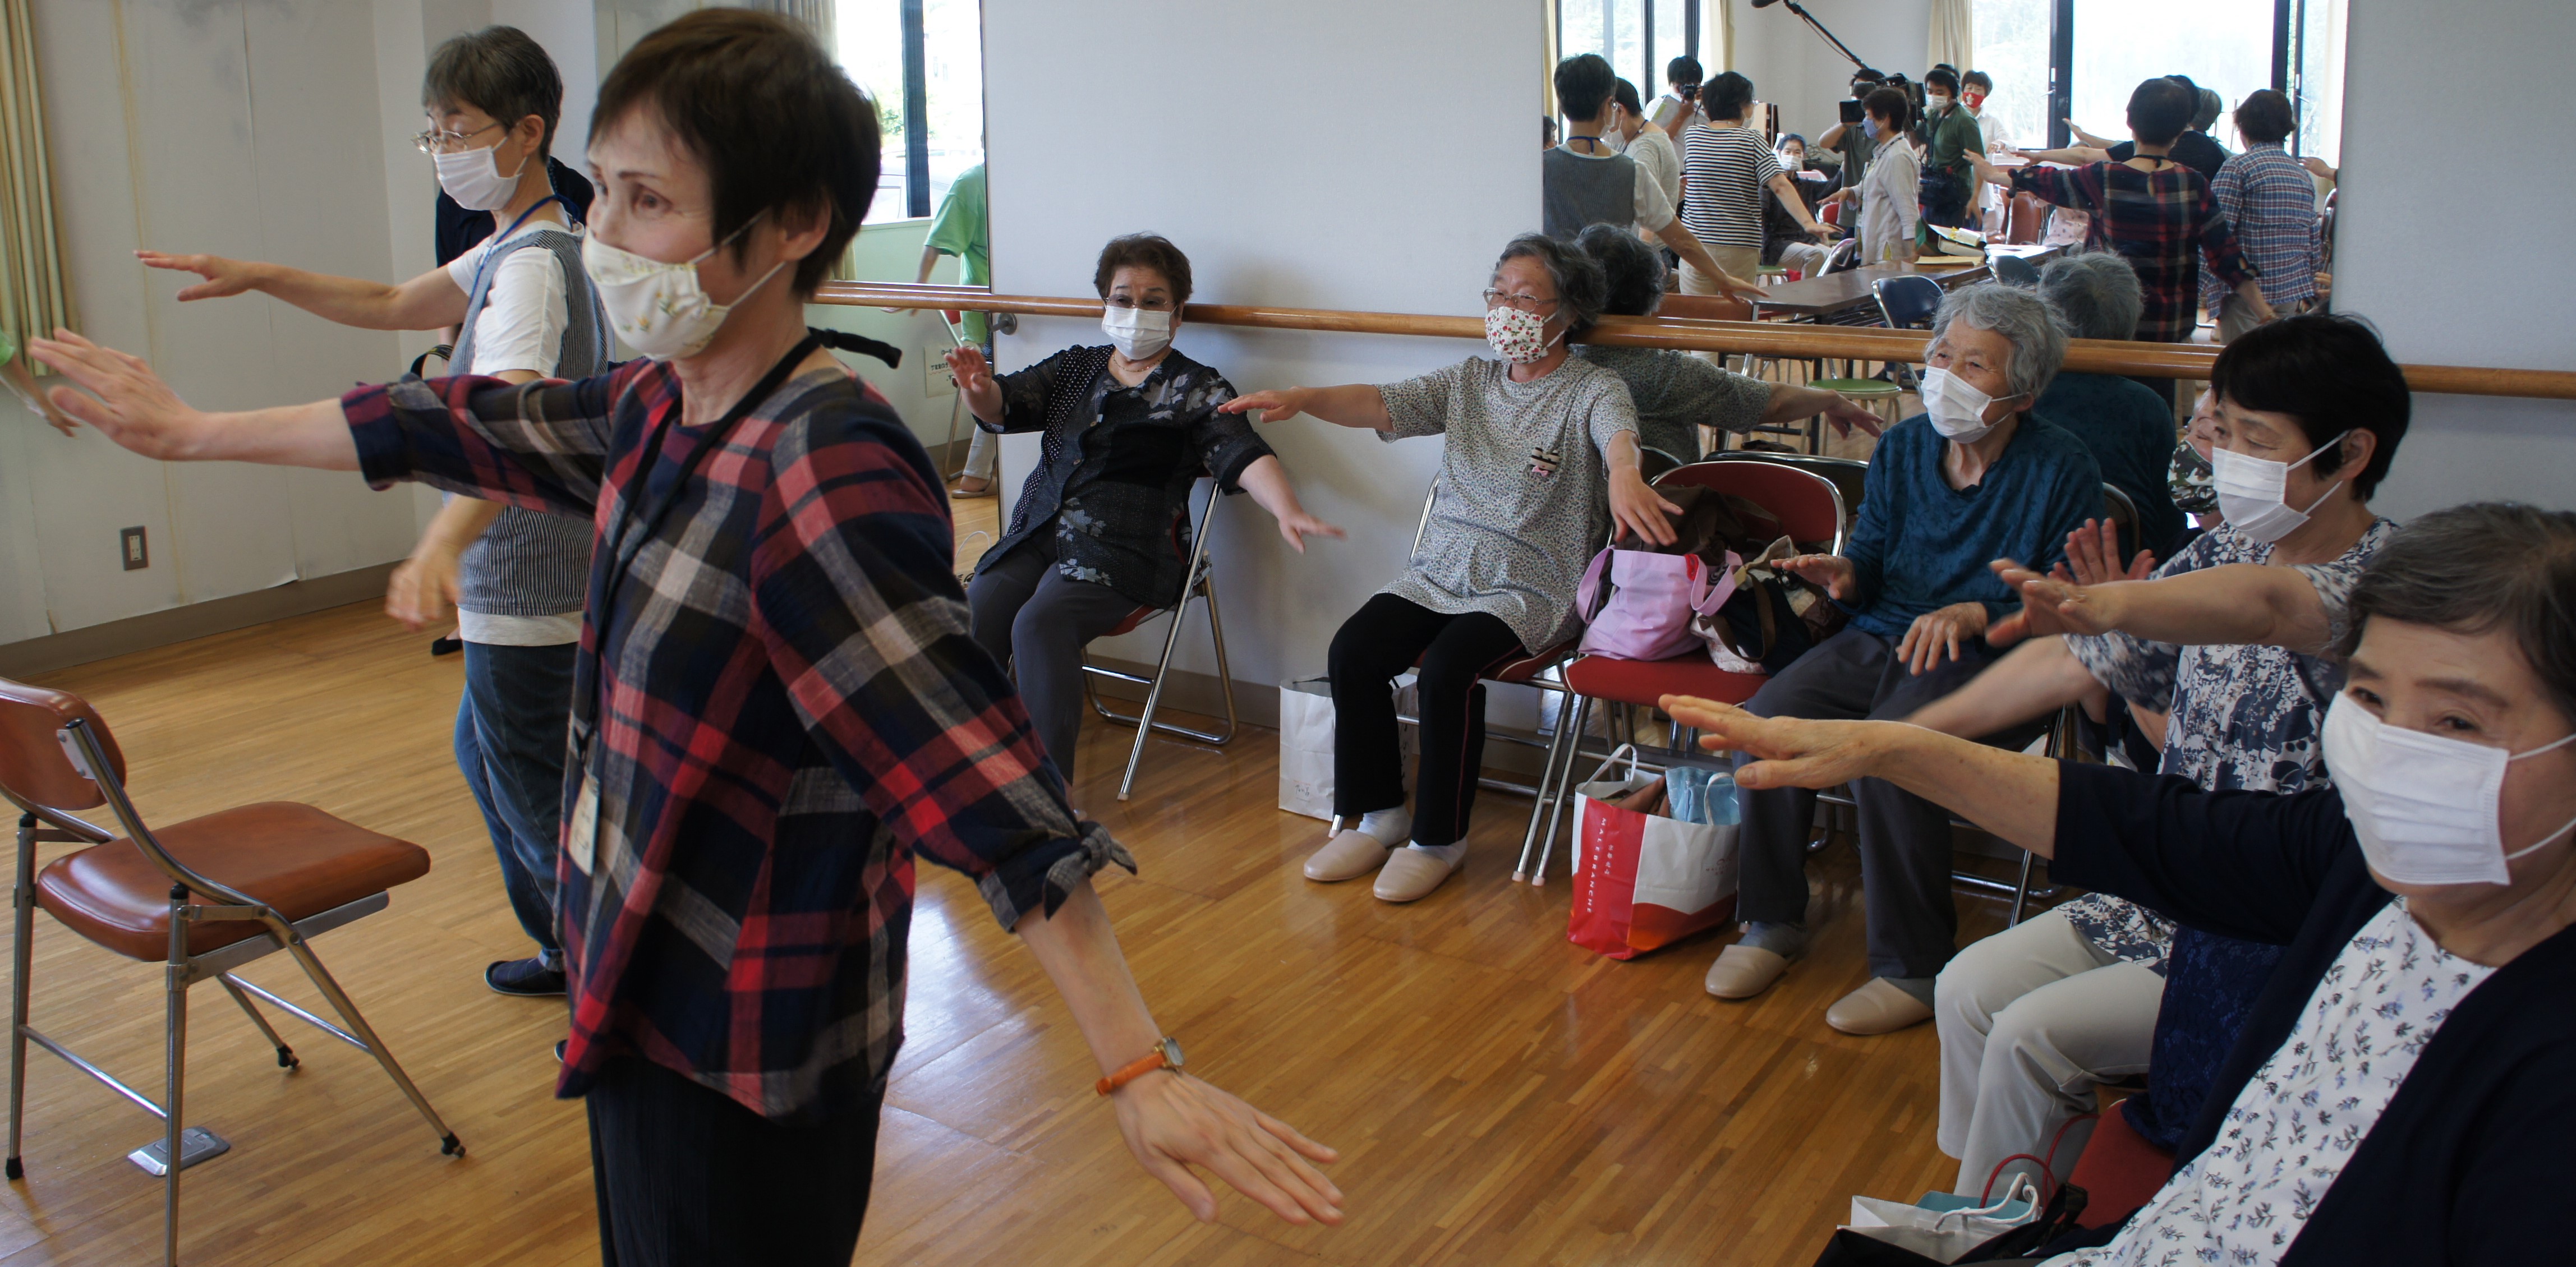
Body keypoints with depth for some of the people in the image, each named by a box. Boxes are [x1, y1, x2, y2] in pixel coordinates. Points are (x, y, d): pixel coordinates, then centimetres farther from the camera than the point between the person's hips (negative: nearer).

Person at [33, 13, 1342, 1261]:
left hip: (749, 1054, -8)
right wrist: (193, 429, 27)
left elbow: (990, 788, -32)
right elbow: (467, 431, 15)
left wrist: (1139, 1071, -35)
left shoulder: (829, 477, -27)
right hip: (638, 993, 8)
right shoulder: (657, 407, -1)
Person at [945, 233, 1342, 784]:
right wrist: (980, 392, -17)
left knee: (1040, 624, -30)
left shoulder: (1198, 390, 5)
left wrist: (1286, 510, -30)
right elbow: (1006, 407, 8)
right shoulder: (1076, 367, 19)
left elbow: (1244, 456, -10)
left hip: (1122, 551, -5)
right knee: (974, 617, -20)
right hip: (1035, 534, 5)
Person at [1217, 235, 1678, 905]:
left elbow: (1618, 433, -26)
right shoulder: (1469, 380, 13)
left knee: (1447, 671, -30)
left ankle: (1439, 838, -8)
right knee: (1351, 652, -18)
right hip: (1439, 572, 5)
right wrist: (1303, 398, -20)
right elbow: (1380, 404, 0)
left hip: (1532, 587, -5)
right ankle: (1375, 816, 1)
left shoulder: (1593, 390, -3)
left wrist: (1624, 476, -52)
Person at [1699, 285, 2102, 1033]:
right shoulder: (1903, 447, 10)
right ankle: (1772, 923, -1)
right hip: (1879, 639, 5)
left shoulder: (2063, 470, -5)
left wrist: (1976, 613, -25)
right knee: (1768, 719, -20)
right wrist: (1843, 573, -11)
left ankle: (1914, 969, -15)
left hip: (1987, 661, -5)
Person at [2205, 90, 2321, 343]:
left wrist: (2212, 298, -12)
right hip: (2298, 297, 6)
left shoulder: (2239, 167, -5)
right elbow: (2315, 248, 16)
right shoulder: (2303, 174, 15)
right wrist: (2309, 297, 22)